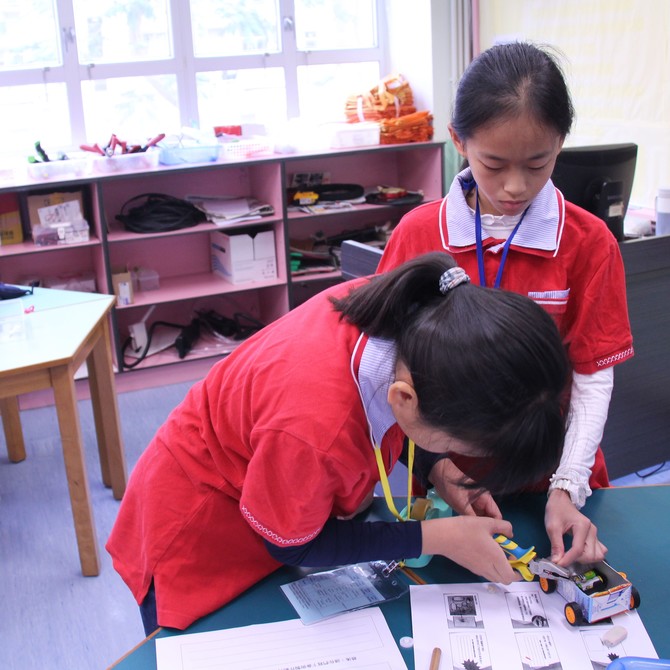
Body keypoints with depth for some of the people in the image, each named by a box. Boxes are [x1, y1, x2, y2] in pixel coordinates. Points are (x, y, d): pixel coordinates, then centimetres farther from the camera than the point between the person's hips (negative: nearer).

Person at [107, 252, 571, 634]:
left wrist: (440, 473, -14)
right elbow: (293, 546, -21)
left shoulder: (422, 313, -25)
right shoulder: (314, 428, -44)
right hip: (200, 534, -6)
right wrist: (437, 538, -22)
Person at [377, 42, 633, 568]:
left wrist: (567, 488, -17)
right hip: (447, 484, 1)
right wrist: (437, 463, -17)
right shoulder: (418, 233, -9)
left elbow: (593, 377, -9)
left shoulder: (590, 243, -11)